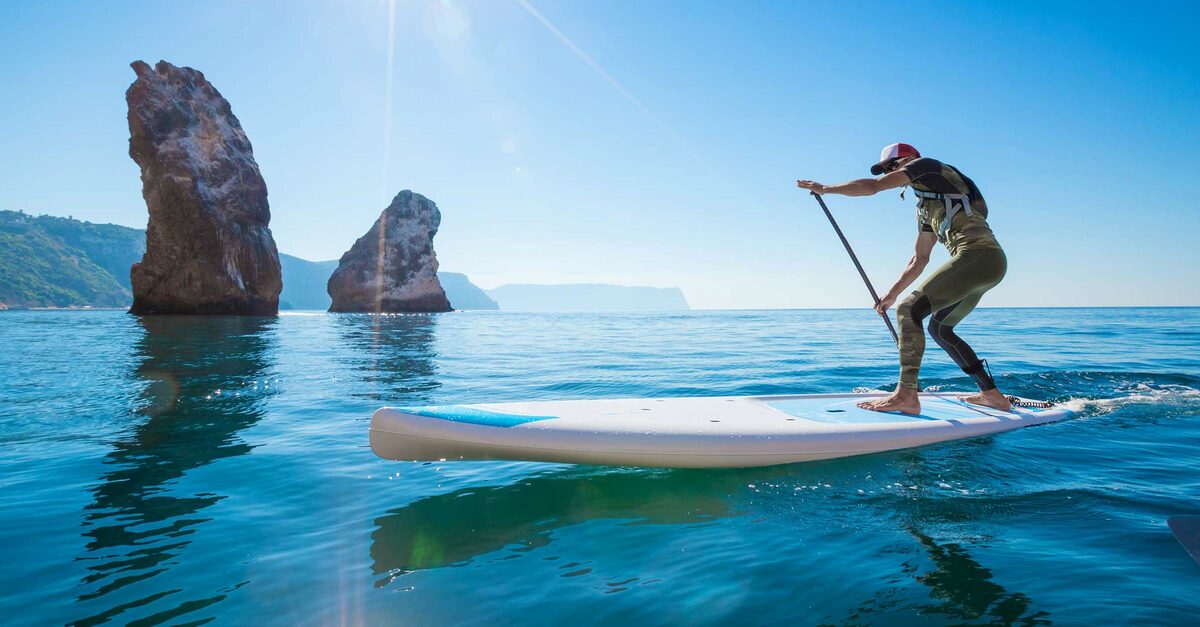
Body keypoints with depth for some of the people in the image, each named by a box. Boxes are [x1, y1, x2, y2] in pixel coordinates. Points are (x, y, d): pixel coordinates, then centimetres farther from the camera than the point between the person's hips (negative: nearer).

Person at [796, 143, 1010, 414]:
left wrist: (825, 188, 10)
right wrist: (892, 294, 29)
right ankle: (992, 394, 22)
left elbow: (871, 186, -1)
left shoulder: (926, 165, 5)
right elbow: (919, 259, 31)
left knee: (909, 310, -16)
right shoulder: (925, 208, 28)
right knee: (939, 328, 19)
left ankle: (906, 395, -22)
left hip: (977, 255, -10)